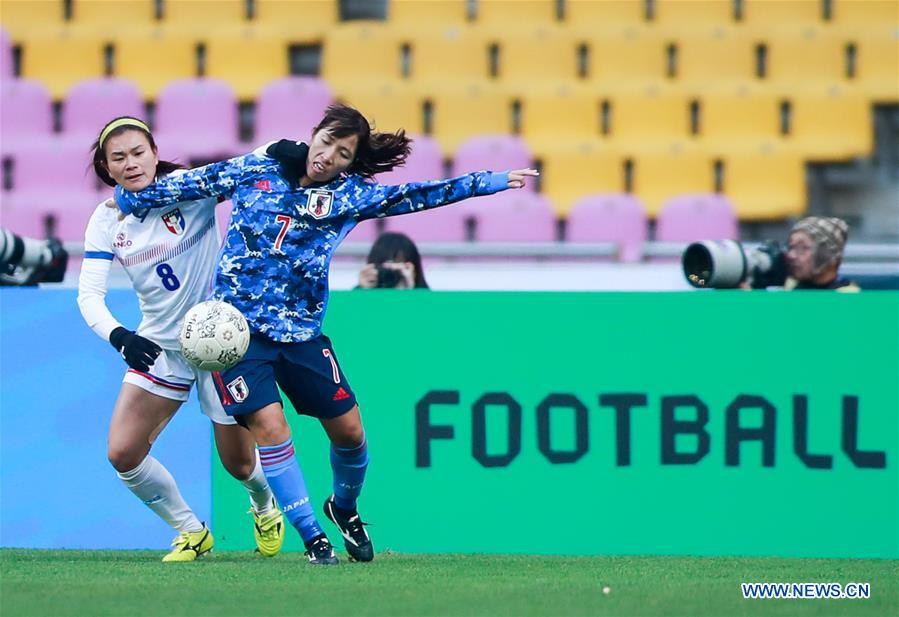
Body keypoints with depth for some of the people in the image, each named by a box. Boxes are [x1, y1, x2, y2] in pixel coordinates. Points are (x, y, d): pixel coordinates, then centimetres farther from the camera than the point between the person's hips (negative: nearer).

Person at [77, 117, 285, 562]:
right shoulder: (107, 220, -5)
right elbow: (89, 295, -11)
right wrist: (119, 336, -30)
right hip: (159, 345, 4)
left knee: (239, 463, 5)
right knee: (123, 454, -7)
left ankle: (265, 506, 43)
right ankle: (191, 532, 16)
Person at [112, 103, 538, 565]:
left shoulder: (349, 194, 4)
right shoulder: (255, 170, 3)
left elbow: (416, 195, 0)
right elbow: (192, 183, 13)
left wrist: (493, 181, -5)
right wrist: (130, 199, 20)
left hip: (301, 331, 2)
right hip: (237, 324, -2)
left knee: (348, 430, 3)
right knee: (269, 426, -15)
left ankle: (344, 507, 35)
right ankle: (313, 537, -5)